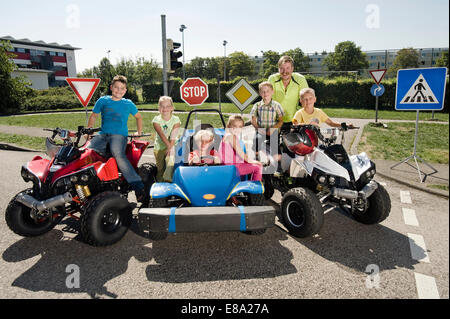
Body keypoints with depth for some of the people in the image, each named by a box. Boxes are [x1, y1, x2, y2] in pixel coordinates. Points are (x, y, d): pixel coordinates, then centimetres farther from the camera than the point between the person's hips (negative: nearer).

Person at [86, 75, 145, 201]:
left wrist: (139, 132, 21)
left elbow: (138, 116, 29)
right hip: (103, 134, 3)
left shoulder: (128, 104, 14)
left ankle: (138, 187, -39)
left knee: (118, 154, -35)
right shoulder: (103, 100, 15)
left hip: (120, 135, -3)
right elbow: (94, 115, 24)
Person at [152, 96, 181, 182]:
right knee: (160, 168, 6)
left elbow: (173, 137, -16)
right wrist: (168, 145, -32)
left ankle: (168, 179, -25)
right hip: (159, 146, 1)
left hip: (172, 145, -1)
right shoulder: (156, 120, -7)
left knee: (170, 160, -26)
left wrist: (170, 147, -30)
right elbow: (161, 134, -19)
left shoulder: (176, 120, -7)